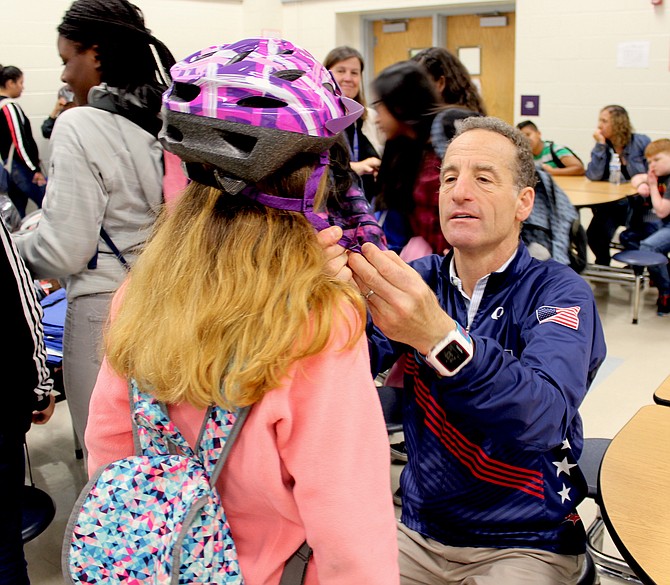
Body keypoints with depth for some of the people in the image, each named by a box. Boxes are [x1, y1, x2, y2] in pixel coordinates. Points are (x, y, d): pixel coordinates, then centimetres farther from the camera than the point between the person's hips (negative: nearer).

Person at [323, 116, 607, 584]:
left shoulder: (559, 292, -11)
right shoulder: (419, 279, 0)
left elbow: (544, 419, -29)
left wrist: (438, 336, -45)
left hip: (527, 544, -3)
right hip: (419, 531, 3)